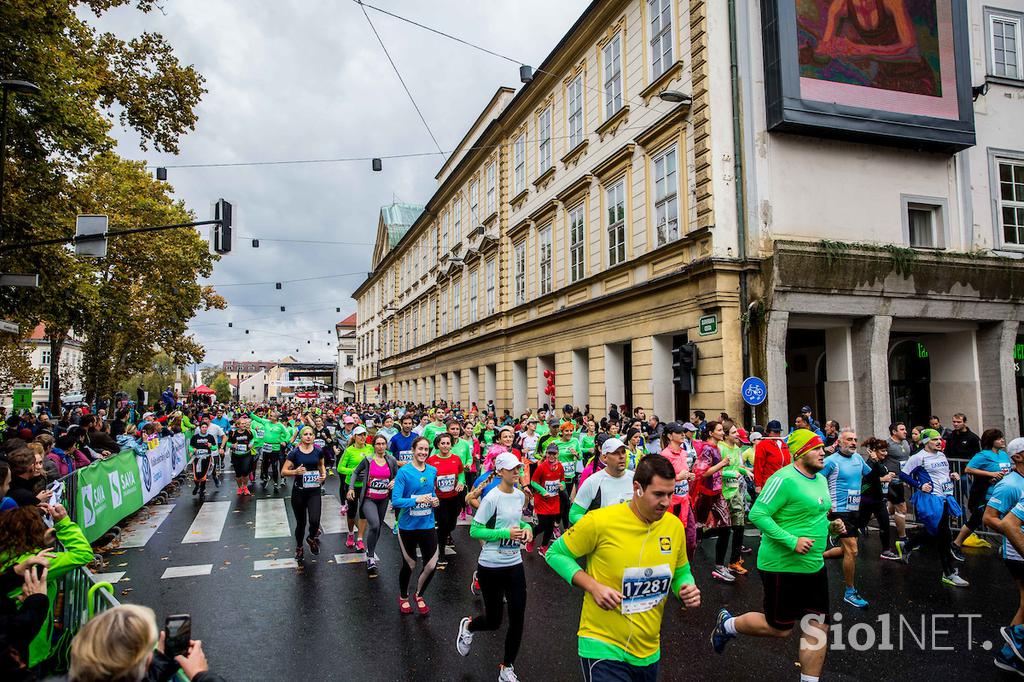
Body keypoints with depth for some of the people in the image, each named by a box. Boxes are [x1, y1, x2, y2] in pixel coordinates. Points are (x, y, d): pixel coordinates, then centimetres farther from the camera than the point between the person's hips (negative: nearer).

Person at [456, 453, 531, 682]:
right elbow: (474, 531, -16)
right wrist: (505, 533, -23)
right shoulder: (492, 498, -17)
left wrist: (527, 528, -2)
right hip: (491, 566, -5)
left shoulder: (520, 495, 2)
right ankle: (468, 626, 42)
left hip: (515, 563, 6)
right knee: (493, 621, 8)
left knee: (518, 619, 4)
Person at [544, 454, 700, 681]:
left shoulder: (674, 525, -4)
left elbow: (681, 573, 12)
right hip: (603, 647, -5)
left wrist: (687, 589, -10)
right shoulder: (600, 521, -19)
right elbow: (555, 554, -8)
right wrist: (593, 586, -20)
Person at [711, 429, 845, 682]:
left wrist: (830, 526, 4)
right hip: (783, 567, -8)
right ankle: (727, 623, 29)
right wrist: (791, 541, -27)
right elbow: (757, 514, -24)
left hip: (814, 566, 8)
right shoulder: (784, 479, -20)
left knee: (818, 628, 8)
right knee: (779, 629, 5)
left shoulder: (820, 479, 10)